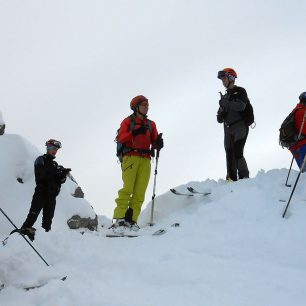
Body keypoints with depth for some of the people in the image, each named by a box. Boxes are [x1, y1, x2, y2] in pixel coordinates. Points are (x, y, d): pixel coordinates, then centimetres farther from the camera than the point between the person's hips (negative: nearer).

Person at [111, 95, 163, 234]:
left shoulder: (151, 124, 23)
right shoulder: (128, 121, 12)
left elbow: (154, 142, 16)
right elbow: (121, 137, -3)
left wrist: (158, 143, -8)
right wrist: (134, 132, -19)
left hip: (145, 160, 4)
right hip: (131, 156, -4)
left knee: (140, 192, -6)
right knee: (127, 188, -17)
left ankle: (131, 220, -8)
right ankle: (119, 220, -23)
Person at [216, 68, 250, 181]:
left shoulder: (240, 91, 1)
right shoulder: (226, 96, 21)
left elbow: (241, 106, -17)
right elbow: (222, 111, 24)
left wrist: (226, 103, -14)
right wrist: (220, 116, 1)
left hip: (240, 126, -7)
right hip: (228, 129, 7)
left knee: (237, 153, -19)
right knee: (229, 155, 2)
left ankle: (244, 178, -17)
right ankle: (231, 180, 4)